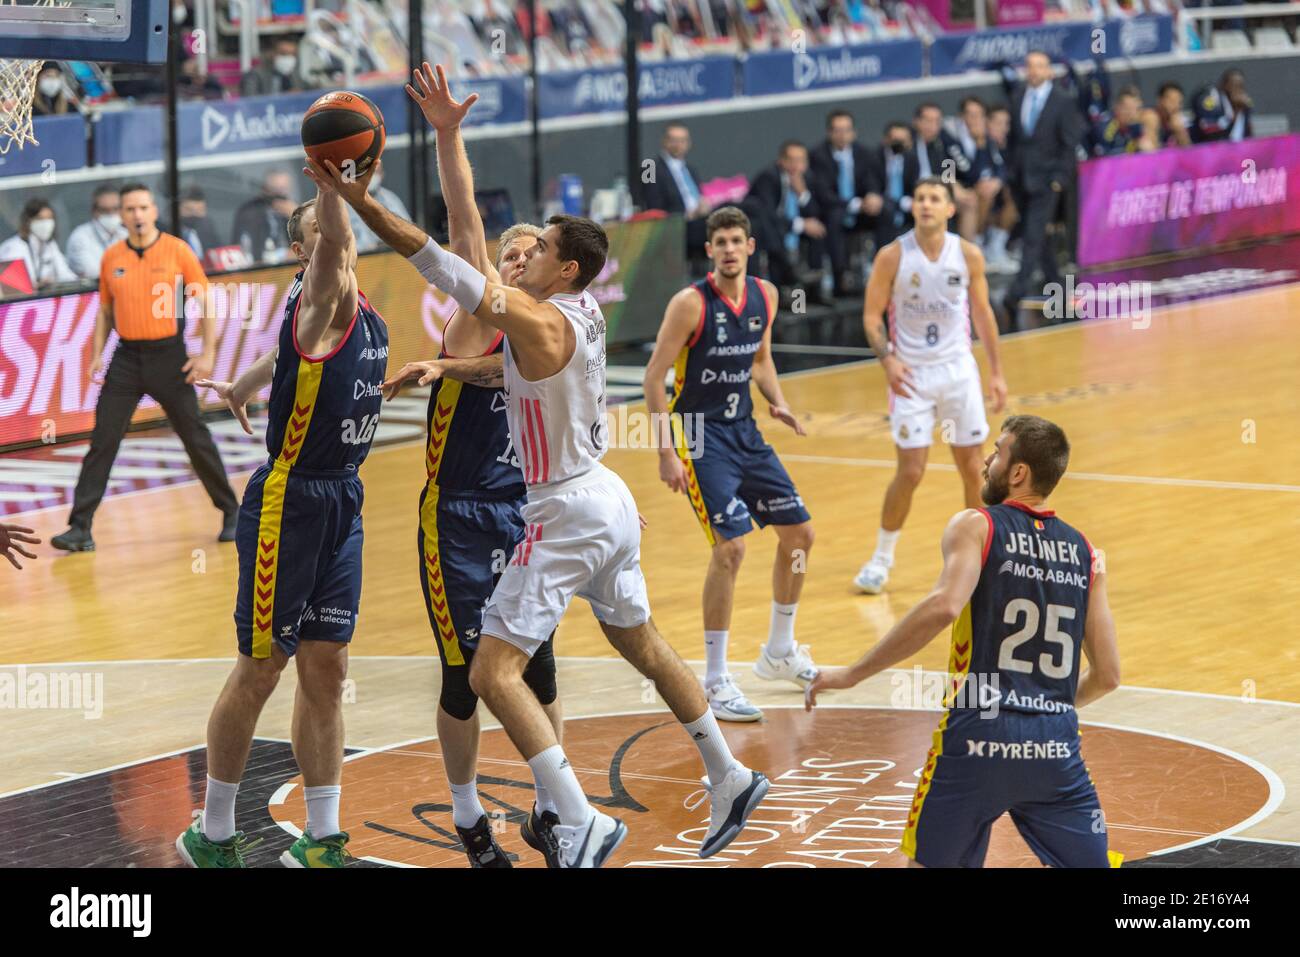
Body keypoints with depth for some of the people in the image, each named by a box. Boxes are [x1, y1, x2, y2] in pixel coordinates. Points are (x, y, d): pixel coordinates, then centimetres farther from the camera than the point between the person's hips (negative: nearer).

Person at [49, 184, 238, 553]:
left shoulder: (177, 250, -4)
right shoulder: (111, 258, 5)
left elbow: (205, 302, -1)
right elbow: (106, 310, 15)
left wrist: (207, 353, -9)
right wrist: (96, 354, 4)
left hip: (168, 356, -2)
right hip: (126, 358, 3)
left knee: (196, 439, 4)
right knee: (102, 442, -4)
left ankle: (231, 513, 20)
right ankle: (81, 528, -4)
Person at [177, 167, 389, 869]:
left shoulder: (360, 311, 10)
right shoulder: (320, 301, -13)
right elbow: (333, 244, -35)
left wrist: (241, 388, 39)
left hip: (342, 505, 8)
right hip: (288, 503, -8)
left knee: (326, 670, 10)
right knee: (260, 670, 1)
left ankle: (321, 841, 16)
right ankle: (211, 836, 13)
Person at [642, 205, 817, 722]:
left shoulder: (765, 296, 2)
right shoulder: (690, 304, -17)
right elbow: (654, 377, -15)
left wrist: (777, 403, 0)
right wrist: (666, 452, -19)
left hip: (744, 430, 7)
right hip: (698, 432, -7)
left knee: (799, 532, 11)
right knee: (730, 546, -18)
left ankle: (779, 652, 31)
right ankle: (714, 683, -8)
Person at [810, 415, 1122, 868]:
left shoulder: (976, 526, 0)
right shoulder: (1086, 553, 14)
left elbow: (945, 606, -19)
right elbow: (1107, 675, 14)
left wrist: (852, 674, -13)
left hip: (979, 736, -3)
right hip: (1057, 746, 3)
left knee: (927, 862, 16)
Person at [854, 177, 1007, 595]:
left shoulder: (968, 255, -3)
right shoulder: (893, 256, -10)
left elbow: (982, 313, 8)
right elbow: (872, 314, -5)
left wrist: (996, 372, 7)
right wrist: (887, 358, -22)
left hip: (958, 370, 2)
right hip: (911, 373, -2)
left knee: (973, 468, 5)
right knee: (911, 471, -7)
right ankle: (881, 558, 10)